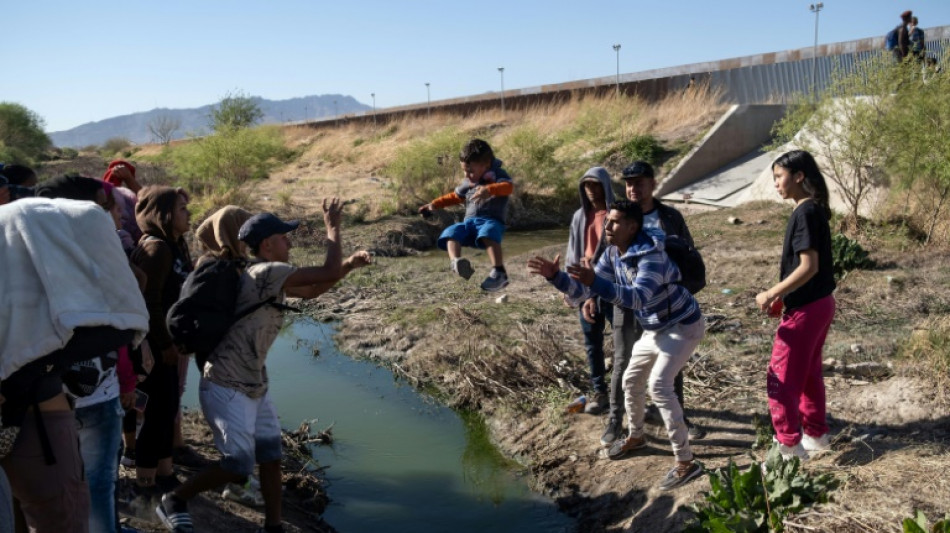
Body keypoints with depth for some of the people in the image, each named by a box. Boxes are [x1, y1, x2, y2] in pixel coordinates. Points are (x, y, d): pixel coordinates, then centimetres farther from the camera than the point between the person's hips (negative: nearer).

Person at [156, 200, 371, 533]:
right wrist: (333, 226, -10)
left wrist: (349, 265, 3)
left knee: (271, 457, 11)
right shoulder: (267, 272, -20)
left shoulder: (270, 278, 10)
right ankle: (173, 500, 18)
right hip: (227, 387, -10)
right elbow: (328, 273, -22)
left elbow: (311, 290, 16)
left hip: (253, 386, 10)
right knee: (238, 466, -5)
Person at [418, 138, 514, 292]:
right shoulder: (467, 182, 24)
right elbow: (455, 196, 40)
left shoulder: (498, 175, 3)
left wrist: (489, 190, -39)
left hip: (492, 220, -6)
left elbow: (508, 187, -20)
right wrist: (434, 204, 30)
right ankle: (457, 263, -52)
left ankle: (499, 273, -48)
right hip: (469, 221, 6)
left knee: (488, 233, -41)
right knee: (451, 233, -25)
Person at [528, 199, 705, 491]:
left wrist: (596, 282, -55)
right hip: (655, 329, 9)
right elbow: (584, 291, -5)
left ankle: (686, 463, -12)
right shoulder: (612, 254, -5)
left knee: (659, 385, -20)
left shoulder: (651, 255, -31)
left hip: (683, 326, -9)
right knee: (631, 380, 15)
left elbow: (638, 298, -44)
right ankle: (635, 436, 39)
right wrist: (555, 276, -22)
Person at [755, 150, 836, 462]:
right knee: (808, 373, 21)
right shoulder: (814, 209, 9)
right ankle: (816, 434, 34)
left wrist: (771, 294, -21)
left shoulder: (805, 212, -20)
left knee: (782, 378, -2)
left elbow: (808, 266, -25)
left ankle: (790, 448, 6)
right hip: (819, 303, 10)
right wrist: (783, 295, 14)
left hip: (806, 308, -10)